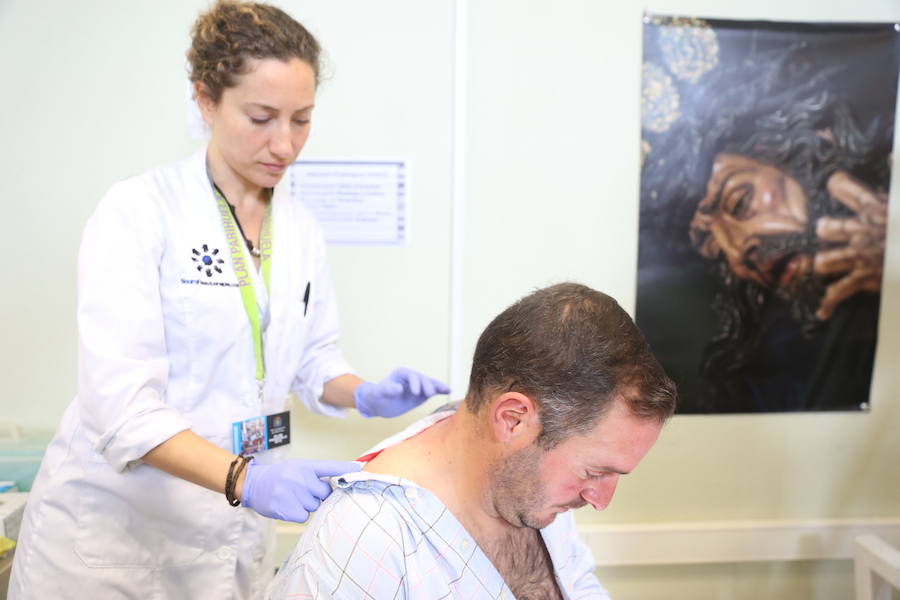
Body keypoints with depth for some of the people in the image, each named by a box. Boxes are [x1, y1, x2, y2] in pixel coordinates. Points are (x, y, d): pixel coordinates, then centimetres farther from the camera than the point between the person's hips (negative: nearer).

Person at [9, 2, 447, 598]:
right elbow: (123, 403, -23)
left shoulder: (301, 227, 2)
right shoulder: (138, 211, -16)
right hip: (116, 521, -5)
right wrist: (244, 476, -36)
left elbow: (314, 361, 9)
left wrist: (366, 395, -12)